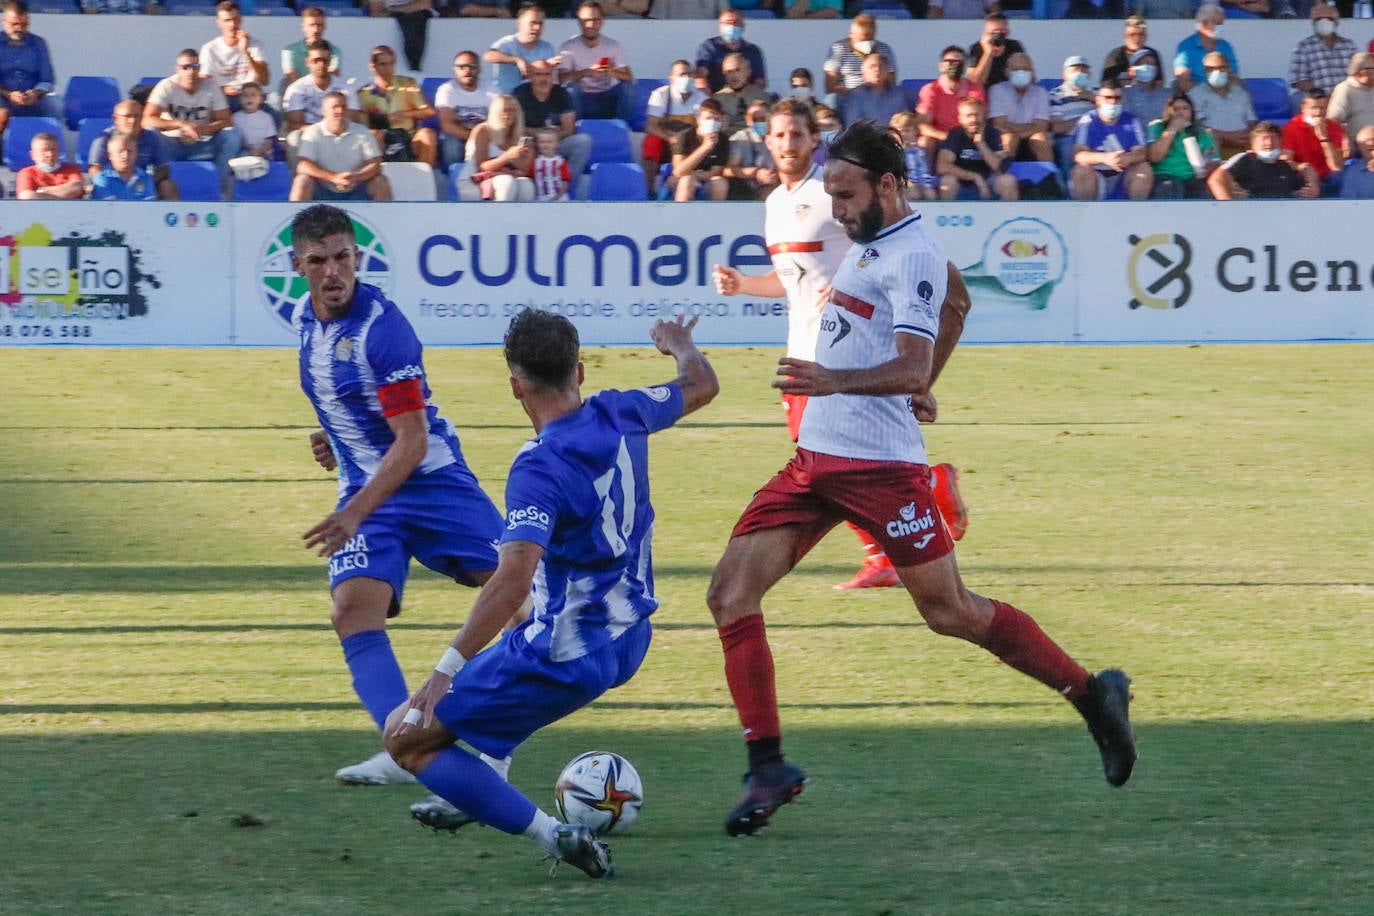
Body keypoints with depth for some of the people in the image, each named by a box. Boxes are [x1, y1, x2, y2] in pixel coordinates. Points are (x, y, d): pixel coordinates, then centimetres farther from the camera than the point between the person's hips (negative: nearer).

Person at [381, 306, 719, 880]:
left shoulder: (538, 468, -24)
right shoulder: (619, 417, -3)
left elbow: (514, 581, -34)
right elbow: (703, 386, 18)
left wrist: (444, 673, -34)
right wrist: (680, 345, 42)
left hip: (566, 656, -9)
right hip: (629, 640, 9)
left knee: (406, 736, -1)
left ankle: (552, 835, -12)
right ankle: (475, 794, 40)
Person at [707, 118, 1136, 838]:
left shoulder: (912, 257, -15)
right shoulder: (873, 240, 14)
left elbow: (912, 369, -28)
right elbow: (955, 301, 32)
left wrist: (836, 380, -44)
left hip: (879, 463, -9)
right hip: (816, 455, 9)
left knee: (950, 612, -1)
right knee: (730, 594, -3)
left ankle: (1093, 695, 16)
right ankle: (769, 769, -1)